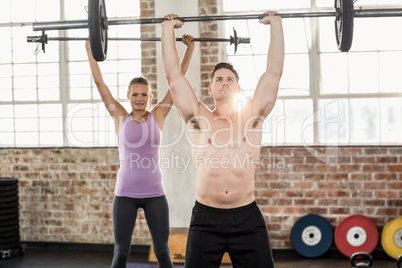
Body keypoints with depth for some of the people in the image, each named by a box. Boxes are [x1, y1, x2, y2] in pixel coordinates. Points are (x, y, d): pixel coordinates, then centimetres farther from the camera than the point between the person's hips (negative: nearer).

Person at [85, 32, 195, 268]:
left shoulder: (158, 116, 3)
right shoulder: (121, 118, 2)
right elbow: (99, 82, 2)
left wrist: (190, 49, 3)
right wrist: (90, 50, 3)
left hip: (154, 193, 1)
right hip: (125, 193, 0)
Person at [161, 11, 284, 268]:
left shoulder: (252, 116, 8)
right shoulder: (198, 118, 7)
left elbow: (274, 70, 8)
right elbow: (173, 74, 7)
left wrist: (276, 24, 12)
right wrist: (168, 29, 11)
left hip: (247, 218, 0)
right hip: (206, 219, 0)